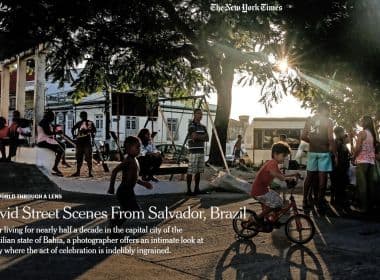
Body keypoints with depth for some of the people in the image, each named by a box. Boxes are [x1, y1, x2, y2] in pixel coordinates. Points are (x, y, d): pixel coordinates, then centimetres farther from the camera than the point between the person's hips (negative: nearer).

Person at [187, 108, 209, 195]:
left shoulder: (203, 127, 16)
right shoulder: (191, 125, -7)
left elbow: (207, 138, 9)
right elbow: (195, 136, -19)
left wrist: (198, 137, -8)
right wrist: (203, 136, -3)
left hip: (201, 151, 7)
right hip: (193, 152, -7)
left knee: (198, 171, 10)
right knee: (190, 172, -5)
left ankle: (196, 188, 17)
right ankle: (189, 189, -2)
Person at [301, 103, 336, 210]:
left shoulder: (309, 120, 7)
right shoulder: (328, 121, -4)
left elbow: (303, 137, 4)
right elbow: (330, 139, -11)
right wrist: (335, 154, -5)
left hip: (312, 151, 4)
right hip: (324, 152, -4)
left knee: (309, 176, 10)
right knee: (322, 177, 0)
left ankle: (305, 200, 11)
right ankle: (320, 202, 1)